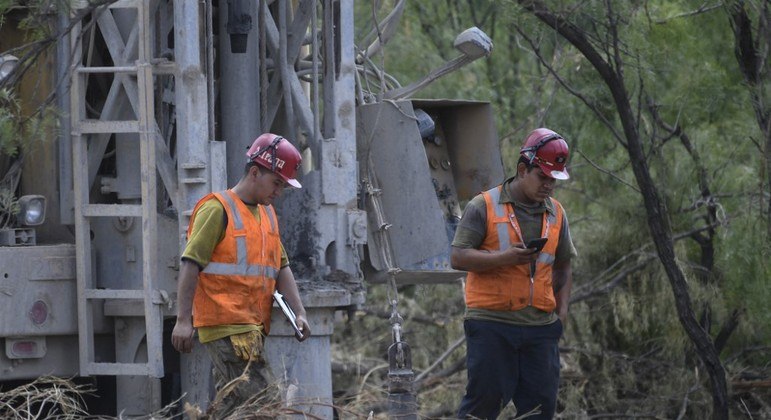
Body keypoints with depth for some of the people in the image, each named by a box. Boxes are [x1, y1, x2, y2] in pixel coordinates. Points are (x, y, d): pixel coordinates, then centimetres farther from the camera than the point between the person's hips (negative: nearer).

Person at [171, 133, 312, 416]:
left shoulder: (267, 214, 21)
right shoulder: (218, 209, -7)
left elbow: (281, 267, 21)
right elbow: (191, 264, -11)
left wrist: (299, 313, 7)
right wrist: (183, 320, -18)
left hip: (253, 326, 9)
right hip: (224, 326, -9)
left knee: (232, 405, 8)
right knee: (259, 397, -18)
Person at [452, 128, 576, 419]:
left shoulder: (555, 214, 15)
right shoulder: (484, 207, -2)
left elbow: (562, 266, 24)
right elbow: (458, 258, -7)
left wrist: (562, 309, 11)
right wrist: (504, 258, -20)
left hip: (540, 327, 5)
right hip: (491, 323, -5)